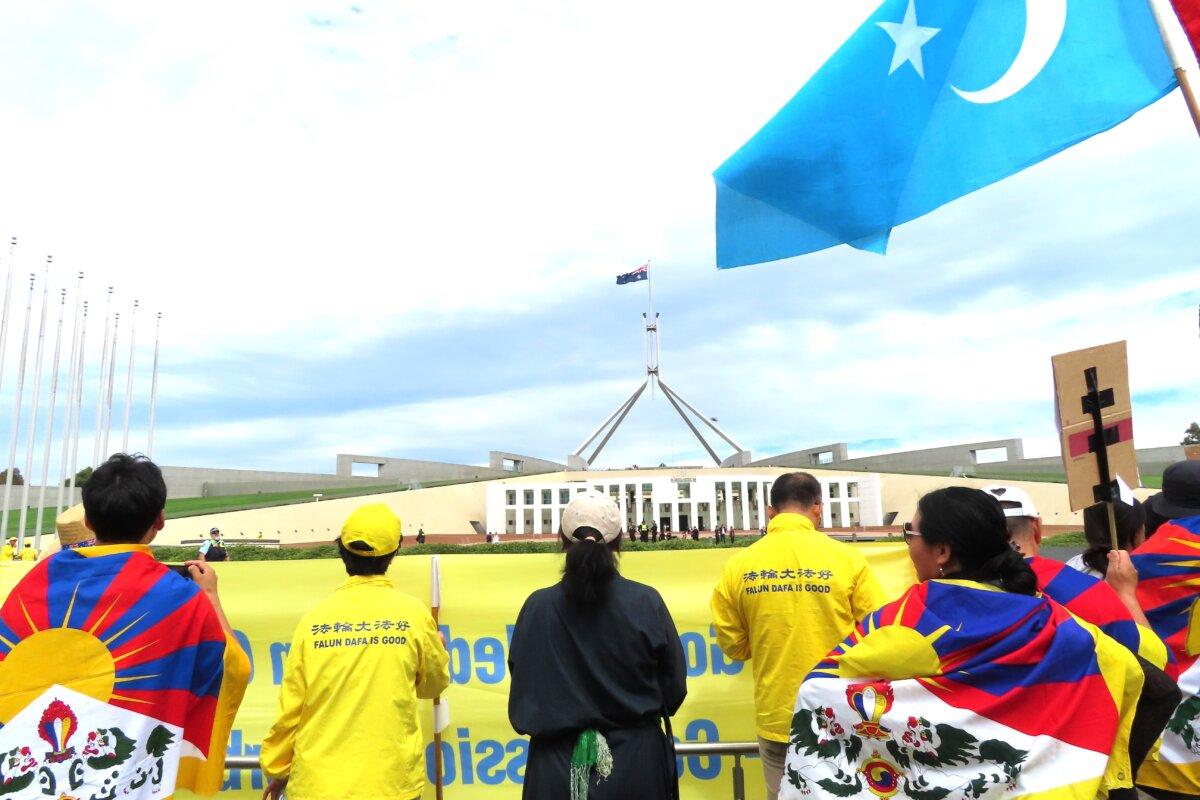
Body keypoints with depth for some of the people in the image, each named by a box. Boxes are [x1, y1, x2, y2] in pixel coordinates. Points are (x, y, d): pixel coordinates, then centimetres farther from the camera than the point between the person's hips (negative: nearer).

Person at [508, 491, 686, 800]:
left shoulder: (537, 607, -11)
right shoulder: (646, 603, -12)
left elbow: (522, 696, -3)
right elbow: (673, 688, -3)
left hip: (557, 770, 0)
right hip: (636, 763, 0)